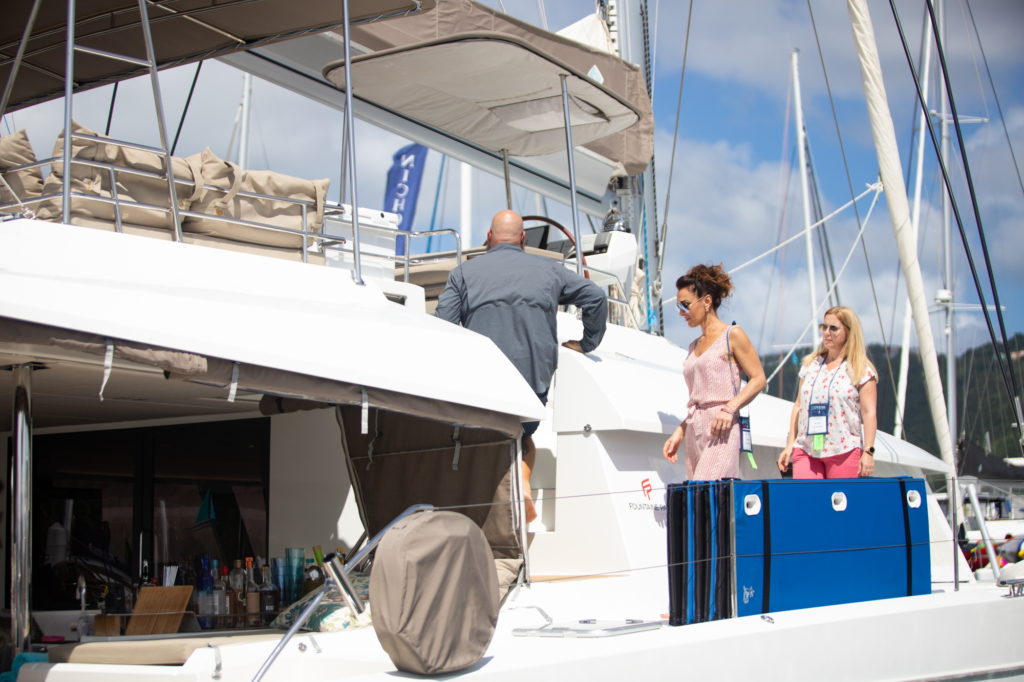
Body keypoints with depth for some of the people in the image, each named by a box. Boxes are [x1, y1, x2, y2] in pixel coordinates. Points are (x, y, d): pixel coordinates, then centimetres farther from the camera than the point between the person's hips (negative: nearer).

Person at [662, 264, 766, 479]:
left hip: (721, 431, -7)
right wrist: (679, 433, 15)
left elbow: (758, 379, -3)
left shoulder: (732, 336, 1)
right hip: (694, 433, 7)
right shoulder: (694, 346, 21)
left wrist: (730, 408, -16)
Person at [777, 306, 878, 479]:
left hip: (845, 450, -4)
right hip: (806, 450, 4)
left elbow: (869, 413, -5)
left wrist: (868, 452, -12)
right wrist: (790, 445, 11)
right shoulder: (810, 364, 15)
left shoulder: (861, 370, 0)